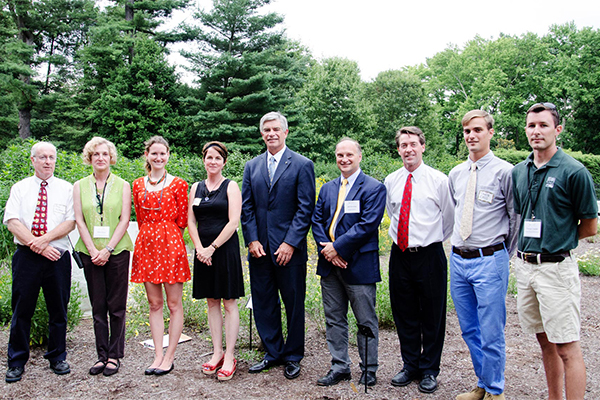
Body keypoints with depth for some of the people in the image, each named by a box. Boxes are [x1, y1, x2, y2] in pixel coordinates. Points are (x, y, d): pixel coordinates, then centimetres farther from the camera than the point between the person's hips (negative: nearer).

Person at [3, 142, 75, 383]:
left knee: (58, 309, 7)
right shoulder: (20, 188, 8)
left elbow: (71, 222, -3)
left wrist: (43, 239, -15)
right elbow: (12, 222, -2)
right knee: (22, 310, 4)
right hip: (26, 256, 0)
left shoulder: (66, 189, 7)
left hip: (57, 256, 0)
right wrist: (35, 244, -13)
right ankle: (16, 363, 18)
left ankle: (57, 358, 21)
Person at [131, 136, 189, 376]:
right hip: (146, 245, 4)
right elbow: (140, 219, 15)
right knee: (154, 304, 9)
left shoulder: (178, 184, -1)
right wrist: (151, 236, 6)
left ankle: (169, 358, 11)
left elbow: (182, 220, 0)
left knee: (174, 304, 2)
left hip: (170, 245, -4)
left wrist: (167, 237, 0)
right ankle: (158, 356, 17)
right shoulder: (138, 185, 10)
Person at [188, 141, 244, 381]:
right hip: (203, 250, 5)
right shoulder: (196, 188, 12)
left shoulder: (231, 187, -2)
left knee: (229, 303, 0)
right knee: (212, 302, 10)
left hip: (225, 248, -5)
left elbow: (233, 222, -10)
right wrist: (200, 249, -6)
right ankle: (217, 353, 19)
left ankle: (229, 358, 6)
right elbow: (191, 221, 8)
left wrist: (212, 248, -13)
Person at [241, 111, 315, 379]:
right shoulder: (252, 166, 11)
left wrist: (290, 243, -14)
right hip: (259, 248, 4)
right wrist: (252, 240, -2)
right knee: (263, 304, 11)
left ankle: (293, 356, 24)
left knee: (294, 304, 7)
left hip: (289, 249, -4)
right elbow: (246, 207, 9)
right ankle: (273, 352, 28)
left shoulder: (302, 165, -3)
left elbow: (305, 208, -8)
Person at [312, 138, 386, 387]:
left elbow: (367, 225, -15)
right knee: (334, 319, 13)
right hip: (330, 263, 6)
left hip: (359, 264, -5)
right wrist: (326, 250, -8)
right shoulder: (327, 188, 14)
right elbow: (317, 220, 9)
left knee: (366, 321, 7)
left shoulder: (374, 188, -5)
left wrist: (337, 247, -16)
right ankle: (339, 367, 27)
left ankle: (368, 370, 23)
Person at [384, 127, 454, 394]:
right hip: (400, 255, 4)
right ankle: (410, 367, 30)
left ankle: (429, 371, 25)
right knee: (404, 316, 13)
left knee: (432, 317, 7)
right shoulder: (390, 181, 6)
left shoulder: (439, 180, -5)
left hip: (429, 255, -3)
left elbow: (449, 218, 6)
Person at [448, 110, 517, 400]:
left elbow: (516, 218, -1)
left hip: (489, 260, -6)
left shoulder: (505, 172, -7)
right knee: (469, 330, 16)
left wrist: (505, 257, 3)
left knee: (491, 334, 1)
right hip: (458, 259, 6)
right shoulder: (455, 174, 10)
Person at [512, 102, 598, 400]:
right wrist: (531, 244, 11)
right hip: (524, 265, 6)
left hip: (556, 268, -6)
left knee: (567, 347, -1)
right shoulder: (519, 172, 8)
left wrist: (557, 241, 5)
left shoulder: (574, 172, -10)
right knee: (545, 340, 16)